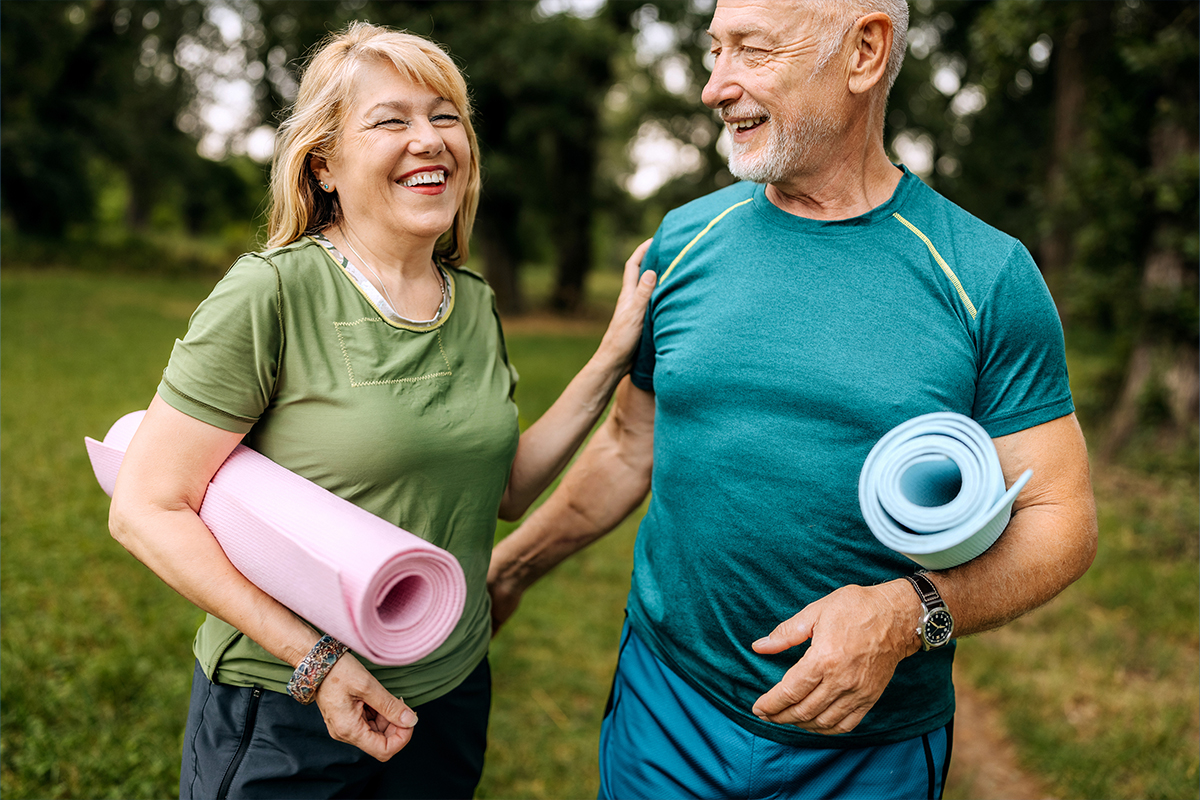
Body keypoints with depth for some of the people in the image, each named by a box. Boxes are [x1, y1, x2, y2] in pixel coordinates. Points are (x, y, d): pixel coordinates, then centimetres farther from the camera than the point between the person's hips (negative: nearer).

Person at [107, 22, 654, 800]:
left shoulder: (475, 305, 1)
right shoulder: (271, 294, -17)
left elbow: (507, 488, 5)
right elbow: (146, 510, -15)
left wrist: (613, 357, -2)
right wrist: (314, 657, -19)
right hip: (284, 715, -5)